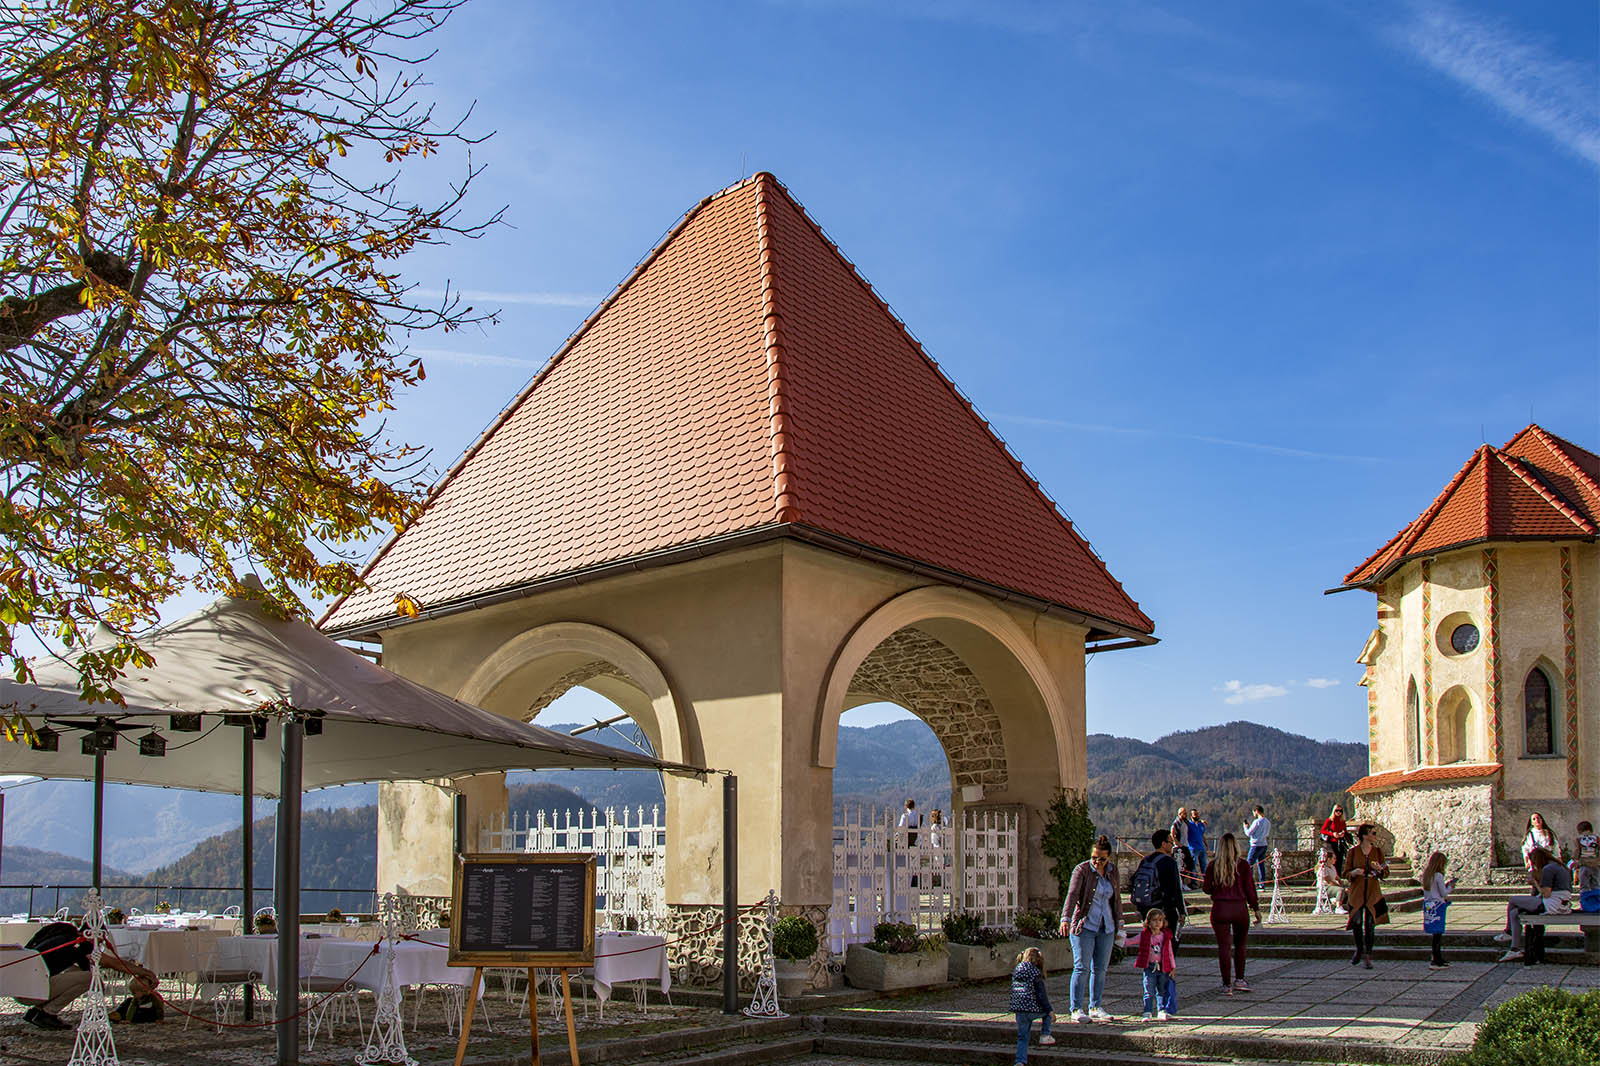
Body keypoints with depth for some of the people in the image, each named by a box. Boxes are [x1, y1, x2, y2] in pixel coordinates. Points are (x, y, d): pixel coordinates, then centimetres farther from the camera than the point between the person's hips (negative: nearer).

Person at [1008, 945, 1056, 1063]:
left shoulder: (1016, 972, 13)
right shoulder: (1035, 973, -7)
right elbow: (1041, 994, -10)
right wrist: (1050, 1010, -3)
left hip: (1018, 1010, 5)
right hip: (1033, 1009, -5)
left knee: (1022, 1037, 11)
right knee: (1047, 1012, 26)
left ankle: (1020, 1061, 0)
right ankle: (1045, 1035, 19)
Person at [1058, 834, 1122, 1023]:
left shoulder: (1112, 870, 7)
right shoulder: (1082, 870, -10)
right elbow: (1072, 894, -22)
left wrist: (1119, 922, 18)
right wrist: (1065, 919, -36)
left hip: (1106, 928, 5)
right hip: (1084, 926, -5)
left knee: (1100, 968, 6)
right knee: (1082, 968, -8)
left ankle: (1095, 1008, 15)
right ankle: (1076, 1009, -5)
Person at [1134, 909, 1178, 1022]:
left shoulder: (1166, 936, 2)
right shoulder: (1144, 935, -3)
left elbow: (1170, 953, 9)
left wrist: (1173, 967, 8)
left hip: (1163, 967, 2)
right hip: (1149, 966, -2)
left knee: (1162, 991, 11)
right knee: (1149, 992, -3)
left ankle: (1162, 1012, 20)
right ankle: (1147, 1013, 0)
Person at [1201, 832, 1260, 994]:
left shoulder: (1213, 865, -1)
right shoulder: (1243, 865, -4)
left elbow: (1207, 888, 2)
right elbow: (1249, 889, -3)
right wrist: (1256, 909, 5)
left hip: (1219, 908, 0)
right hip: (1239, 908, 0)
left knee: (1223, 946, 3)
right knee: (1240, 945, 18)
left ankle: (1227, 984, 3)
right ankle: (1239, 979, 18)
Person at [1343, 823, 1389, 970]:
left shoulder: (1378, 851, 5)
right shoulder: (1353, 852, 0)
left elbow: (1386, 873, 9)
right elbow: (1346, 873, 4)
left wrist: (1380, 869, -12)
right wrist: (1354, 872, -18)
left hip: (1373, 892, 1)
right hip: (1357, 892, -1)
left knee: (1370, 924, -5)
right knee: (1356, 922, -1)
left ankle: (1367, 957, 0)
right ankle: (1359, 950, 25)